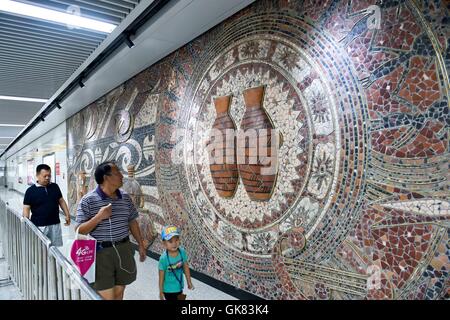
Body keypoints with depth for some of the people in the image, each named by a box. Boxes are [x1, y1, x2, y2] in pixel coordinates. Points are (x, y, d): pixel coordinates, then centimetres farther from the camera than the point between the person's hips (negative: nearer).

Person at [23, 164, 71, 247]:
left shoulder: (55, 187, 5)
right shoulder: (31, 191, -4)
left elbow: (61, 201, 14)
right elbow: (26, 208, -3)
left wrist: (67, 215, 8)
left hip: (55, 224, 3)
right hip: (39, 226, -3)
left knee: (55, 248, 9)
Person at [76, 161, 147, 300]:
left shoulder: (125, 197, 4)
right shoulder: (88, 200, -10)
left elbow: (132, 222, 13)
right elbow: (79, 231, -9)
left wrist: (141, 245, 15)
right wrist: (99, 217, -23)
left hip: (124, 249, 5)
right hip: (101, 252, -4)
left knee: (119, 292, 16)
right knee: (106, 296, -1)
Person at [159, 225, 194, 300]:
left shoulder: (182, 252, -17)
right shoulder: (164, 258, -28)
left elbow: (186, 267, -3)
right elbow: (161, 277, -17)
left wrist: (189, 282, 5)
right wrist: (161, 292, -9)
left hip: (179, 286, 4)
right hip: (168, 289, -4)